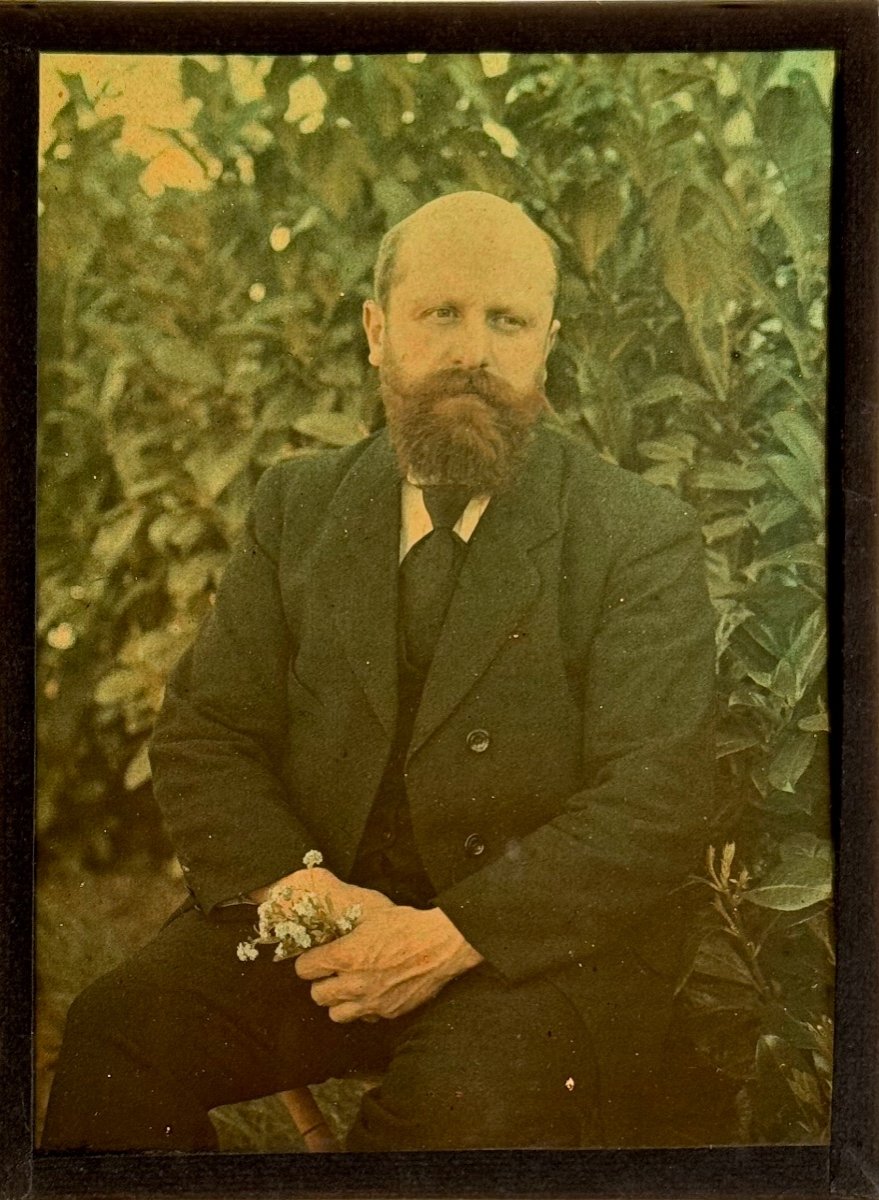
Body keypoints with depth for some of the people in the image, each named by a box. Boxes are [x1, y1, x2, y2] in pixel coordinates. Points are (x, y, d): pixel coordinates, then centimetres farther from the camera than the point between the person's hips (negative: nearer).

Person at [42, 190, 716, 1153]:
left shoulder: (644, 539, -4)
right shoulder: (297, 505, 8)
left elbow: (655, 806, -11)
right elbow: (202, 733, 5)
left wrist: (450, 933, -21)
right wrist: (293, 890, -14)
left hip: (541, 935, -2)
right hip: (315, 902, 3)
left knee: (470, 1106, -31)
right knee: (115, 1035, -19)